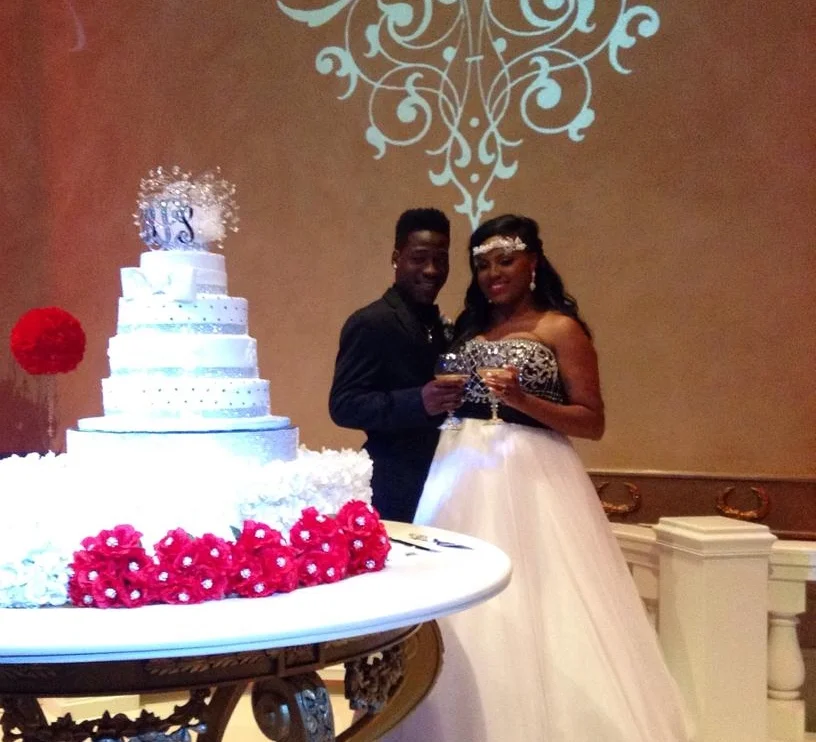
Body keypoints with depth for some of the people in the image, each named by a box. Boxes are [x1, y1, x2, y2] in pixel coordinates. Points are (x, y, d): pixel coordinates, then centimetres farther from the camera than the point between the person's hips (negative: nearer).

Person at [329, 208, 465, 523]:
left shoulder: (435, 323, 13)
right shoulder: (371, 323, -12)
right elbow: (343, 405, -19)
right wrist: (419, 402, -29)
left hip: (440, 480, 8)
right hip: (397, 486, -8)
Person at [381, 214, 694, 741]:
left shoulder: (560, 329, -2)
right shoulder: (467, 328, 16)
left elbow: (593, 422, -7)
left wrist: (524, 400, -18)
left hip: (529, 479, -5)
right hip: (463, 477, 6)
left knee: (530, 609, -4)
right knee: (464, 616, 7)